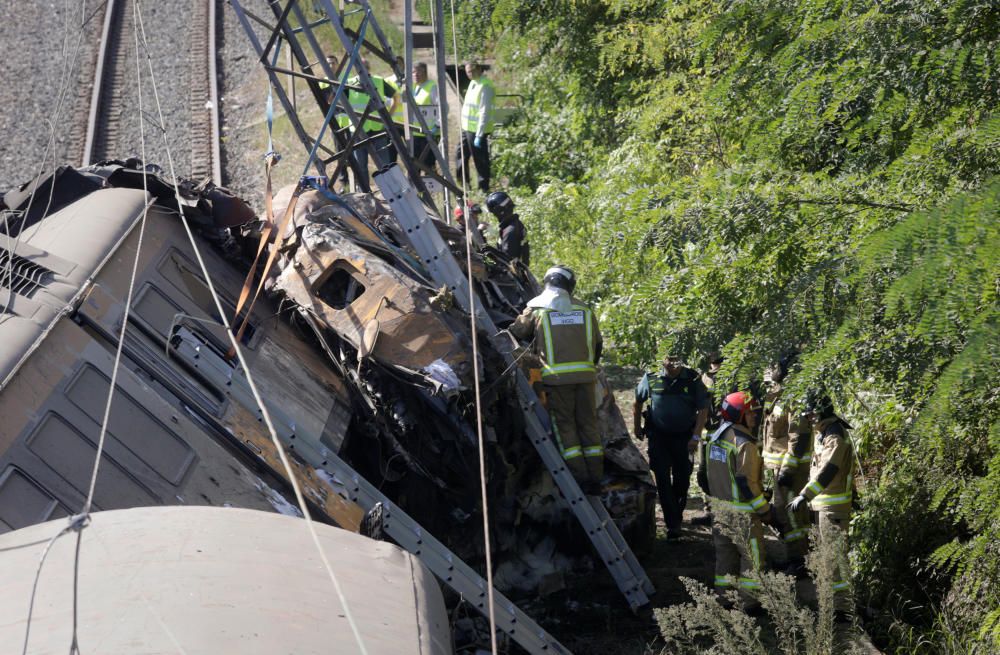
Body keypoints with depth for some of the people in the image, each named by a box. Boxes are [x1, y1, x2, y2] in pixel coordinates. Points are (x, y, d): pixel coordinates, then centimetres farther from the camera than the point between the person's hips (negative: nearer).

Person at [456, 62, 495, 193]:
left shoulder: (485, 87, -18)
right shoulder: (473, 83, 12)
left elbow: (484, 112, -22)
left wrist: (479, 135, -23)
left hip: (477, 129, -10)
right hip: (467, 128, 10)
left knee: (480, 160, -1)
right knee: (460, 154, 16)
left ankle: (484, 187, 8)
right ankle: (463, 182, 28)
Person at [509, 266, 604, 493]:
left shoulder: (536, 309, 3)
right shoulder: (585, 311, 13)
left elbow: (517, 332, 14)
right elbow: (597, 344, 18)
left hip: (556, 378, -3)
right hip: (585, 376, 3)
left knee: (565, 426, 1)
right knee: (588, 425, 8)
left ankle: (580, 477, -6)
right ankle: (595, 478, 5)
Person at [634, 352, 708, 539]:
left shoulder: (693, 380, -7)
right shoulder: (651, 378, -6)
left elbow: (703, 409, -4)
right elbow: (638, 401, 10)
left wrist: (696, 437, -10)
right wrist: (637, 427, 13)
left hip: (684, 437, 0)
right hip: (659, 436, 0)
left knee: (682, 480, 8)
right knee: (663, 480, -6)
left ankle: (676, 517, 28)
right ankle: (673, 524, -3)